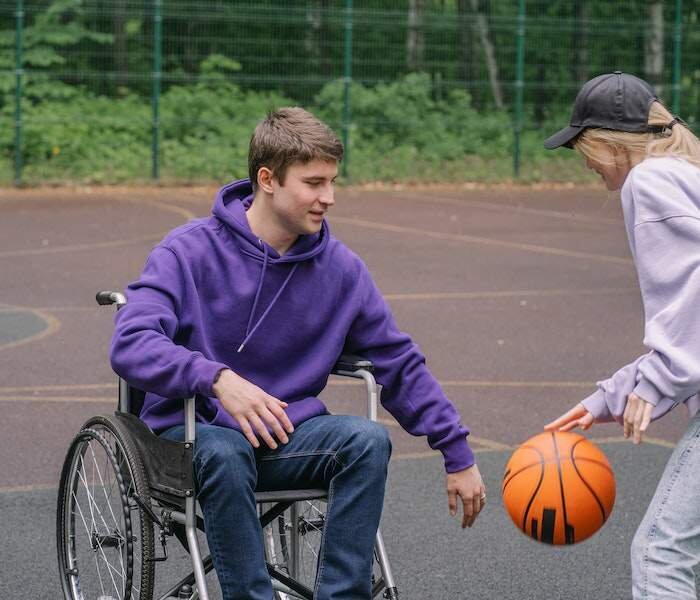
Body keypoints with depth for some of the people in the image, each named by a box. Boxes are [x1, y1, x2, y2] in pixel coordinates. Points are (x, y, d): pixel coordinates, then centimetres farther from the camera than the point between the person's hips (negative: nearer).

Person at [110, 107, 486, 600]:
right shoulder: (190, 252, -9)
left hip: (289, 434, 4)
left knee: (368, 439, -25)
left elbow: (400, 364, 11)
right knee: (224, 453, -37)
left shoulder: (341, 267, 4)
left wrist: (458, 455, 6)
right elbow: (131, 345, -22)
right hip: (194, 431, -4)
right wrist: (218, 378, -39)